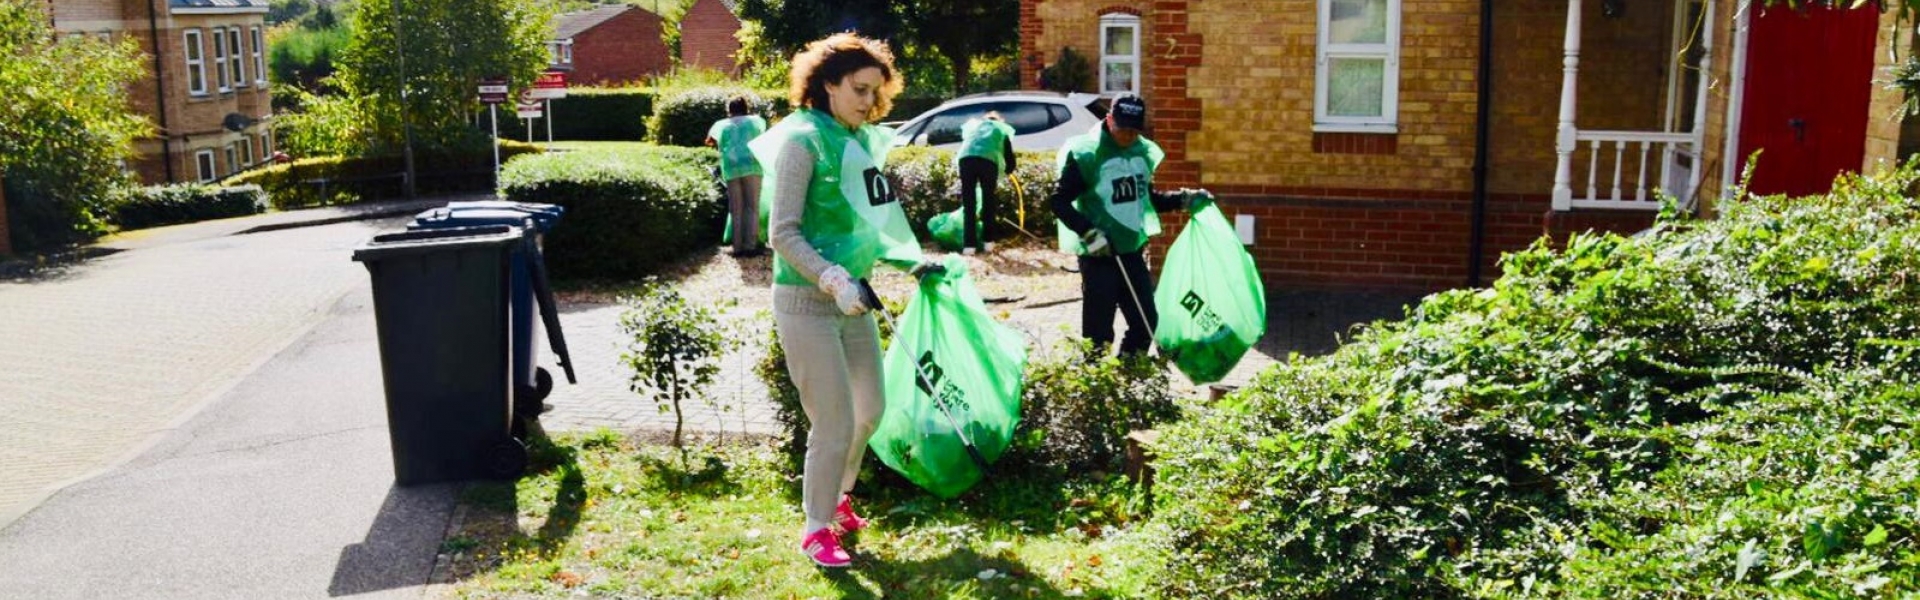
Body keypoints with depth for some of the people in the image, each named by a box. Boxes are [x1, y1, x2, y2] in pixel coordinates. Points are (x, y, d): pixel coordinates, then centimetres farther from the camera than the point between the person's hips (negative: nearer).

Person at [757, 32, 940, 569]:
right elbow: (784, 234, -17)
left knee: (871, 409, 18)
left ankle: (837, 495, 42)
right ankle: (816, 529, 18)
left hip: (851, 298, 8)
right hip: (806, 302, -8)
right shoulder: (803, 139, -13)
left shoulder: (861, 140, 9)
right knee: (835, 422, -2)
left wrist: (911, 262, 11)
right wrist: (834, 281, -26)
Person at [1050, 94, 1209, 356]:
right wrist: (1089, 233, -21)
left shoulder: (1144, 151, 6)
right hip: (1099, 256, -7)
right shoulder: (1086, 153, -14)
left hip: (1133, 252, 7)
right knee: (1099, 331, -1)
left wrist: (1184, 198, 9)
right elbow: (1059, 201, -13)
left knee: (1146, 321, 13)